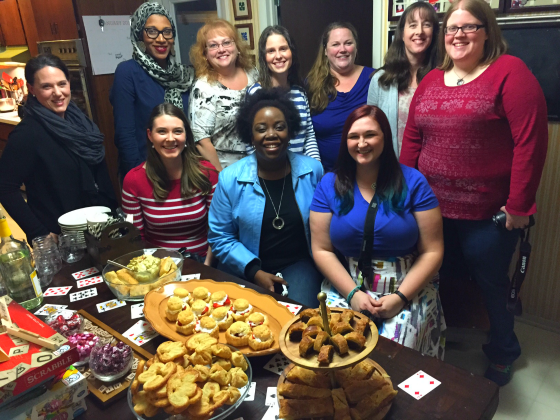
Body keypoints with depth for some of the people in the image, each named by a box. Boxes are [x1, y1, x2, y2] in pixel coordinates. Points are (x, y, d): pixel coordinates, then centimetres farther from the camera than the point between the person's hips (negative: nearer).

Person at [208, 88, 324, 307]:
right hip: (246, 271, 0)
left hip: (298, 265, 1)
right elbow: (220, 238, -2)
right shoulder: (230, 178, -5)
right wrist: (255, 272, -11)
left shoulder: (313, 170, -1)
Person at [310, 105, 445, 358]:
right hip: (346, 287, 1)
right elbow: (322, 250, 1)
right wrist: (353, 294, -11)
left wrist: (400, 297, -14)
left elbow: (432, 252, -2)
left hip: (407, 288, -1)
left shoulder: (412, 182, -1)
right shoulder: (329, 185, 3)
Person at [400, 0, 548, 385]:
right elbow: (412, 140, 10)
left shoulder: (509, 72, -8)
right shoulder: (431, 81, 10)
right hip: (432, 209, 5)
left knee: (492, 285, 13)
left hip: (489, 215, -4)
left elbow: (531, 141, -14)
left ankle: (502, 354, 39)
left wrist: (518, 204, -14)